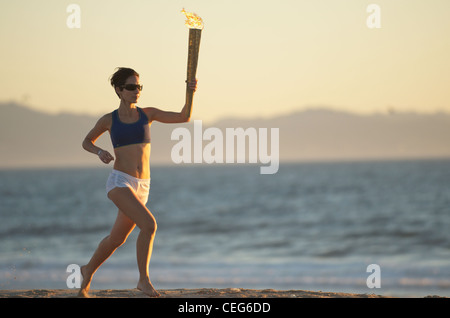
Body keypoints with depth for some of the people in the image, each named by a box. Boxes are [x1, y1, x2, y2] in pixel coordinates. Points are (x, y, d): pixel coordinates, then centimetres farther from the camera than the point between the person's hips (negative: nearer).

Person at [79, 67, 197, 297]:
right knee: (149, 224, -25)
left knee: (116, 239, 16)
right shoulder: (108, 120, 3)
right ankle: (144, 279, -14)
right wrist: (100, 152, -3)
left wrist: (190, 93, -17)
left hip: (141, 187, 4)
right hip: (119, 182, -4)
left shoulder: (147, 114, 8)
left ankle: (88, 270, 41)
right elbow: (87, 142, 18)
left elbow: (184, 117, 0)